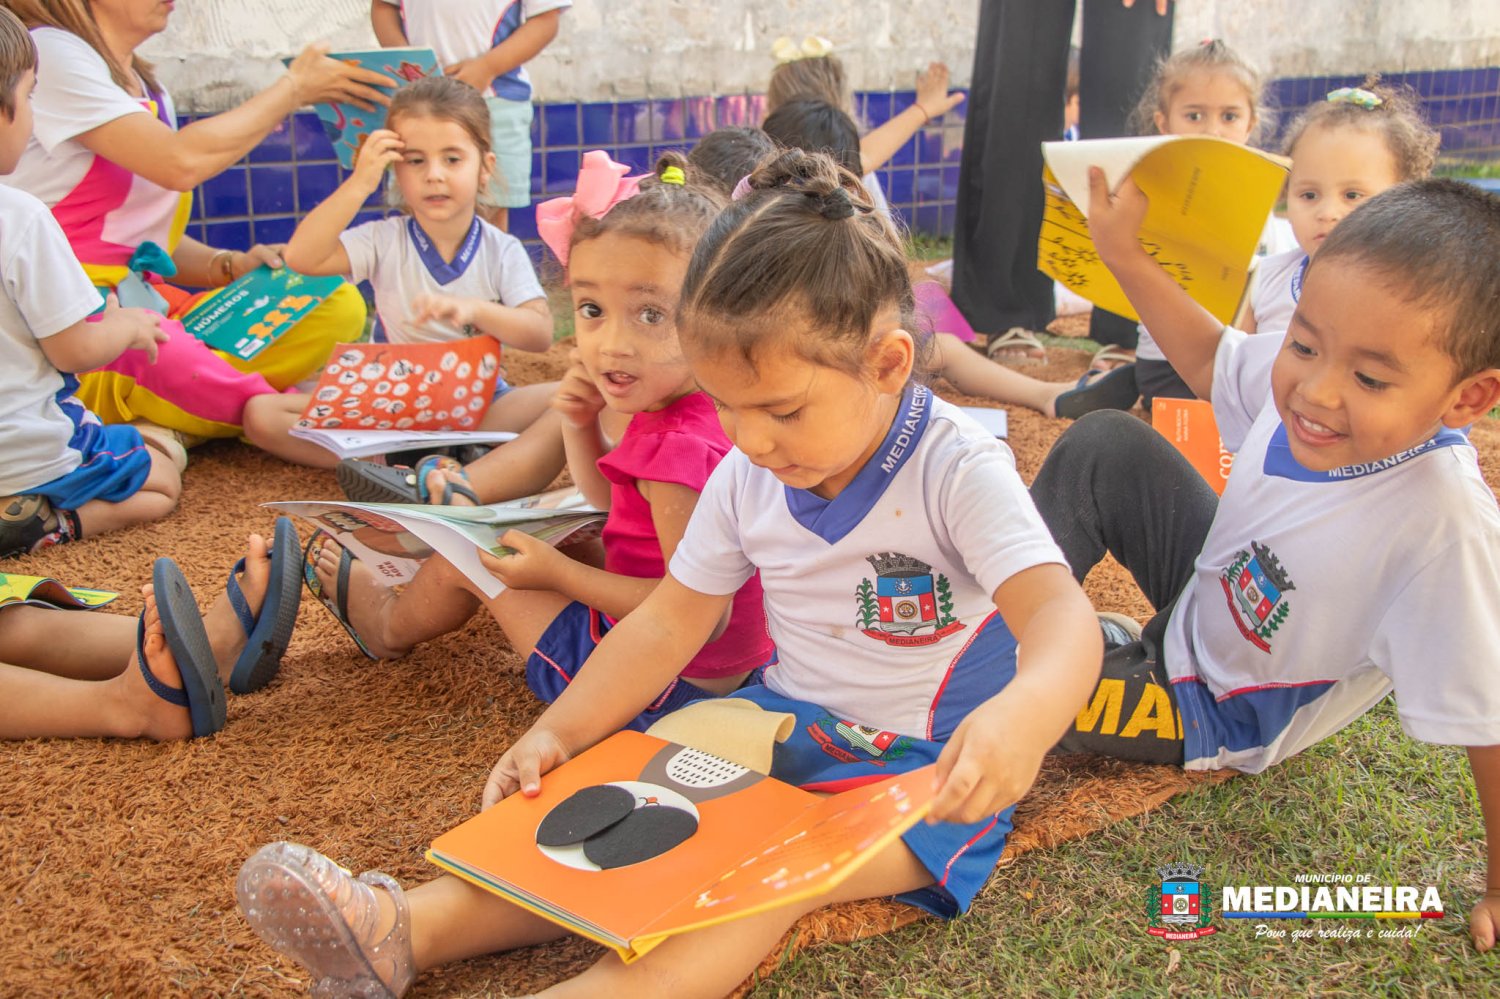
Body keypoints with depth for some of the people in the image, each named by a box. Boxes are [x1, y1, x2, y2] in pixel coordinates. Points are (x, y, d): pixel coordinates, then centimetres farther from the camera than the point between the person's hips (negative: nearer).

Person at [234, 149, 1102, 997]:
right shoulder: (745, 478, -1)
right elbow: (671, 623, 4)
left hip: (926, 768, -5)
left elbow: (1061, 614, -31)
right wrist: (560, 732, -8)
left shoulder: (957, 470, -20)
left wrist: (1025, 711, -55)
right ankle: (405, 929, -32)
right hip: (785, 721, 5)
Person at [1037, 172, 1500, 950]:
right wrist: (1122, 252, -6)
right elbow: (1211, 360, 1)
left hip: (1212, 712, -6)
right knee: (1102, 443, -2)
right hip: (1208, 588, 6)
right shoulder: (1296, 380, -23)